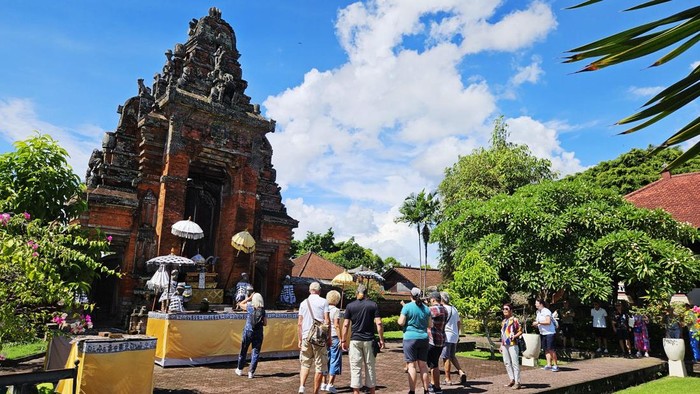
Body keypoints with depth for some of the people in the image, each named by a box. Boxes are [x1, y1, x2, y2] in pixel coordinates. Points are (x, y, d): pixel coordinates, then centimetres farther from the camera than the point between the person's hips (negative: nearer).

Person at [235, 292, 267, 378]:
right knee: (255, 353, 8)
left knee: (243, 351, 16)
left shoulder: (250, 308, -9)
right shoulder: (263, 311, -5)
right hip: (258, 333, 1)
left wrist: (249, 298, 10)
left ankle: (239, 370, 31)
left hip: (248, 332, 0)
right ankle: (251, 372, 7)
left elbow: (241, 304, 9)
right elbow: (265, 323, -1)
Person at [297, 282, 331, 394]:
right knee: (320, 367, 7)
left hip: (306, 337, 3)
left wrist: (300, 339, 14)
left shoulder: (303, 303, 8)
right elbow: (327, 322, -7)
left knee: (305, 364, 14)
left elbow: (299, 323, 8)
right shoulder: (323, 302, -2)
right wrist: (329, 337, 1)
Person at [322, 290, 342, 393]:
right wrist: (341, 339, -12)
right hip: (334, 338, -6)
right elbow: (336, 325, -15)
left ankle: (324, 383, 19)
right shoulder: (336, 310, -10)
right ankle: (330, 384, 1)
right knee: (335, 361, 3)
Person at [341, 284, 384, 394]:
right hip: (369, 340, 1)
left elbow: (345, 325, -2)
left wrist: (344, 341, 4)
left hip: (355, 340, 0)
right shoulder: (373, 305, 0)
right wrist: (381, 339, -1)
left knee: (356, 368, 4)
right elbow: (378, 323, -6)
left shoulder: (350, 306, 1)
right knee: (370, 367, 12)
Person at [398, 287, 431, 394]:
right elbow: (430, 325, 13)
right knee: (423, 365, 11)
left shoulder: (407, 307, -8)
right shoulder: (426, 308, 8)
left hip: (410, 338, -5)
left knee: (412, 365, -1)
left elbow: (401, 322, -11)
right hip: (423, 338, 5)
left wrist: (400, 318, 9)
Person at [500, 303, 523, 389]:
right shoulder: (504, 321, 16)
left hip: (512, 345, -8)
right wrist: (501, 345, 20)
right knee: (507, 363, 11)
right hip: (504, 345, 8)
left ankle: (517, 382, -1)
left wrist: (514, 336, -26)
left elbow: (520, 331, -8)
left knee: (515, 363, -6)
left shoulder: (515, 320, -6)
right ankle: (512, 380, 21)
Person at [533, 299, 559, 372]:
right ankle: (549, 365, 9)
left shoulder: (546, 311, -12)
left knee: (551, 349, -7)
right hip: (542, 333, 8)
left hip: (549, 333, -8)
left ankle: (555, 365, -1)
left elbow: (548, 322, -23)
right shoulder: (538, 312, 14)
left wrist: (538, 322, -20)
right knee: (546, 349, 6)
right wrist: (535, 324, 2)